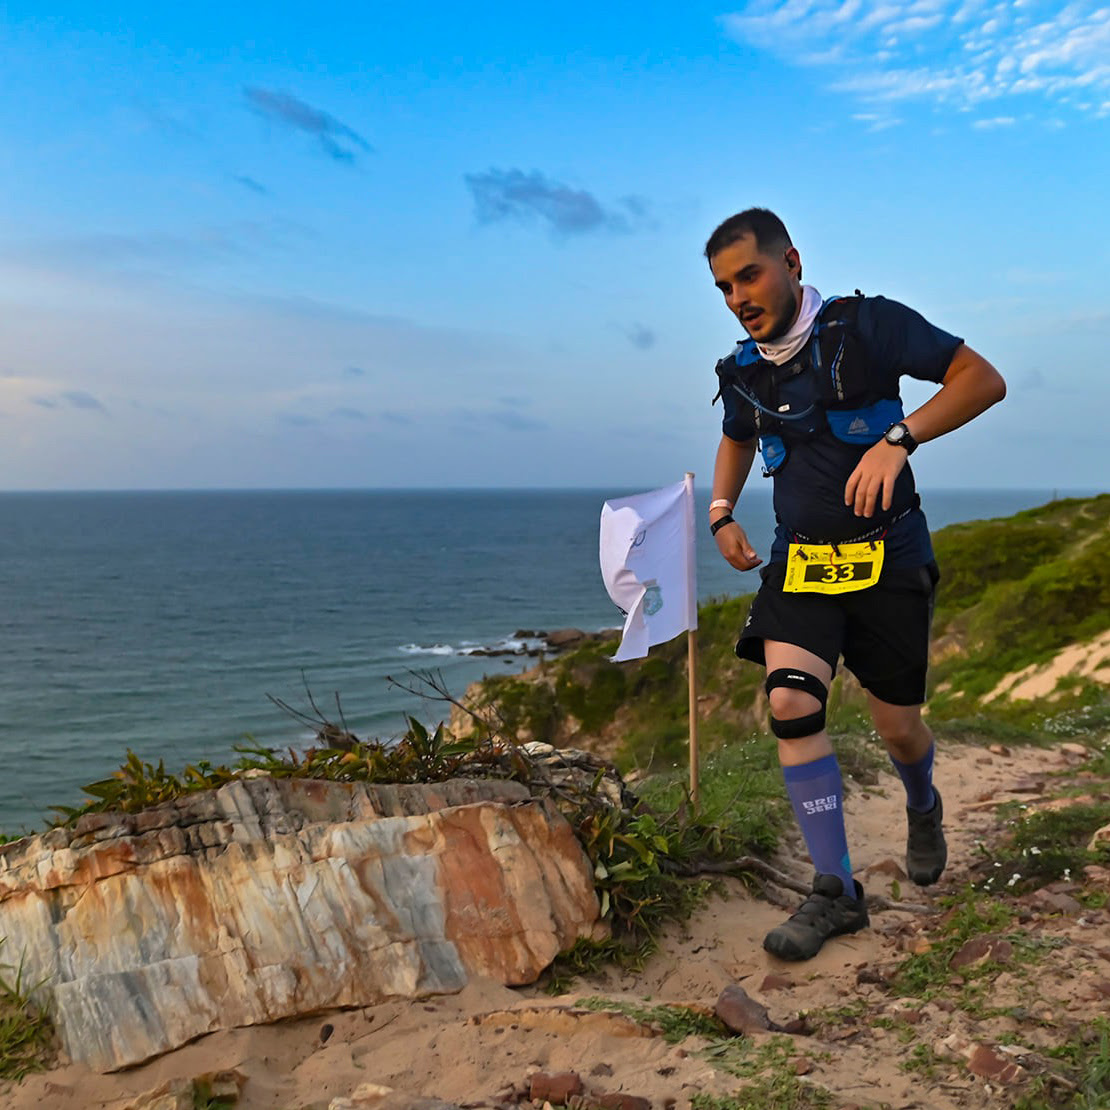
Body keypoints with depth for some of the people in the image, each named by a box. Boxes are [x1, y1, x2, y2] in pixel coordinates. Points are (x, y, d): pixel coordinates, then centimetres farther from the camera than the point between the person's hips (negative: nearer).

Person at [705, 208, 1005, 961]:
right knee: (791, 703, -18)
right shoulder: (744, 373, 6)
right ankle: (837, 892, -8)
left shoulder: (868, 325, -9)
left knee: (898, 727, 5)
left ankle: (924, 807, 43)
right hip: (800, 560, 3)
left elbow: (984, 380, -12)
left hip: (886, 555, -3)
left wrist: (899, 438, -26)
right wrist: (722, 514, 9)